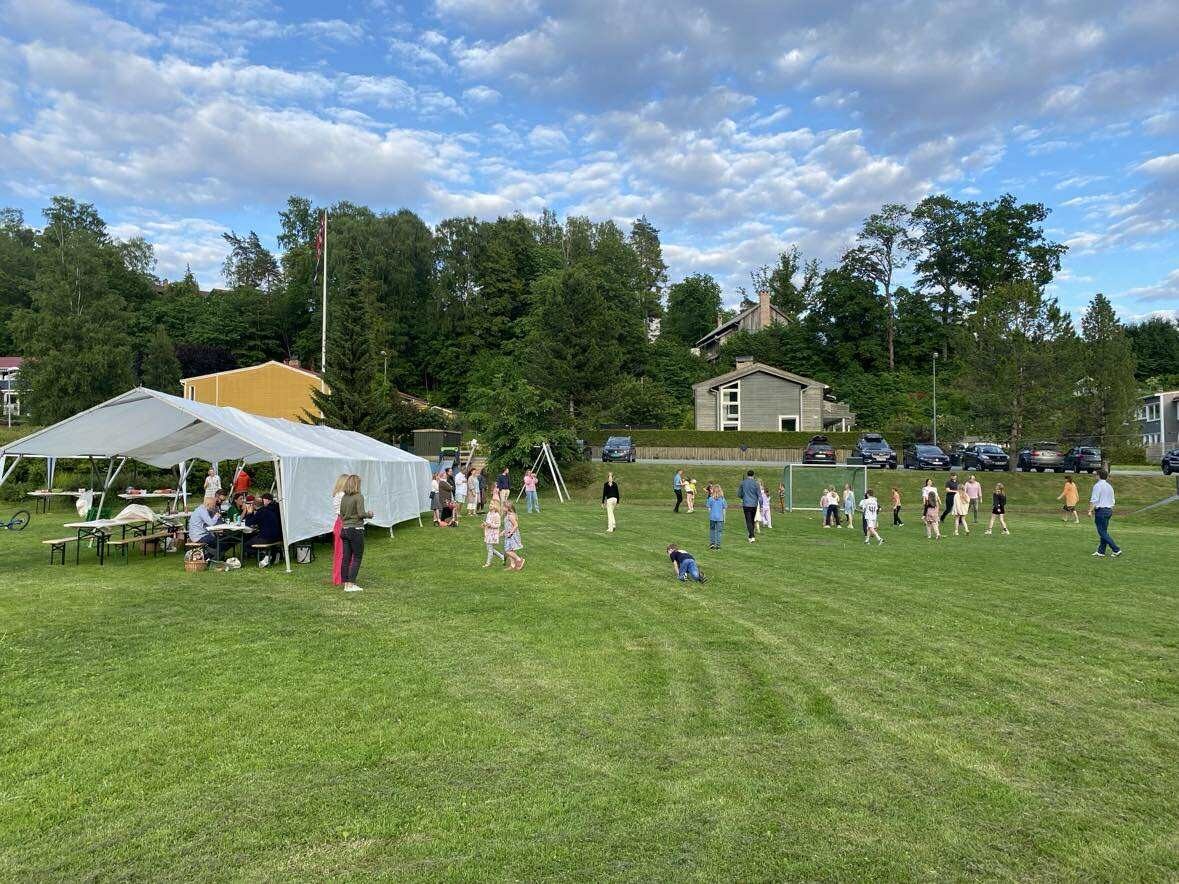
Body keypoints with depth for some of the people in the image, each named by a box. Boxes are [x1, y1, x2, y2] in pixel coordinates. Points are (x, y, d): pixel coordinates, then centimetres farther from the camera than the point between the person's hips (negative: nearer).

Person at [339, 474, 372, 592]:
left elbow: (341, 514, 12)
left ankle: (346, 584, 14)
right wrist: (369, 514, 1)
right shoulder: (358, 496, -11)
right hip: (356, 530, -6)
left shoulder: (344, 497, 8)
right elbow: (361, 514, -17)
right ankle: (351, 584, -1)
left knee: (346, 557, 9)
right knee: (357, 558, 2)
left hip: (345, 529, 6)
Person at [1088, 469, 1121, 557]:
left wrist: (1091, 510, -14)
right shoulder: (1109, 486, 14)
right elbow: (1112, 501, 17)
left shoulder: (1097, 485, -10)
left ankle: (1116, 550, -10)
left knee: (1102, 532, -5)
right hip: (1109, 510, 8)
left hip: (1101, 511, -8)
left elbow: (1094, 500, -17)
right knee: (1104, 531, 11)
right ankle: (1101, 552, 13)